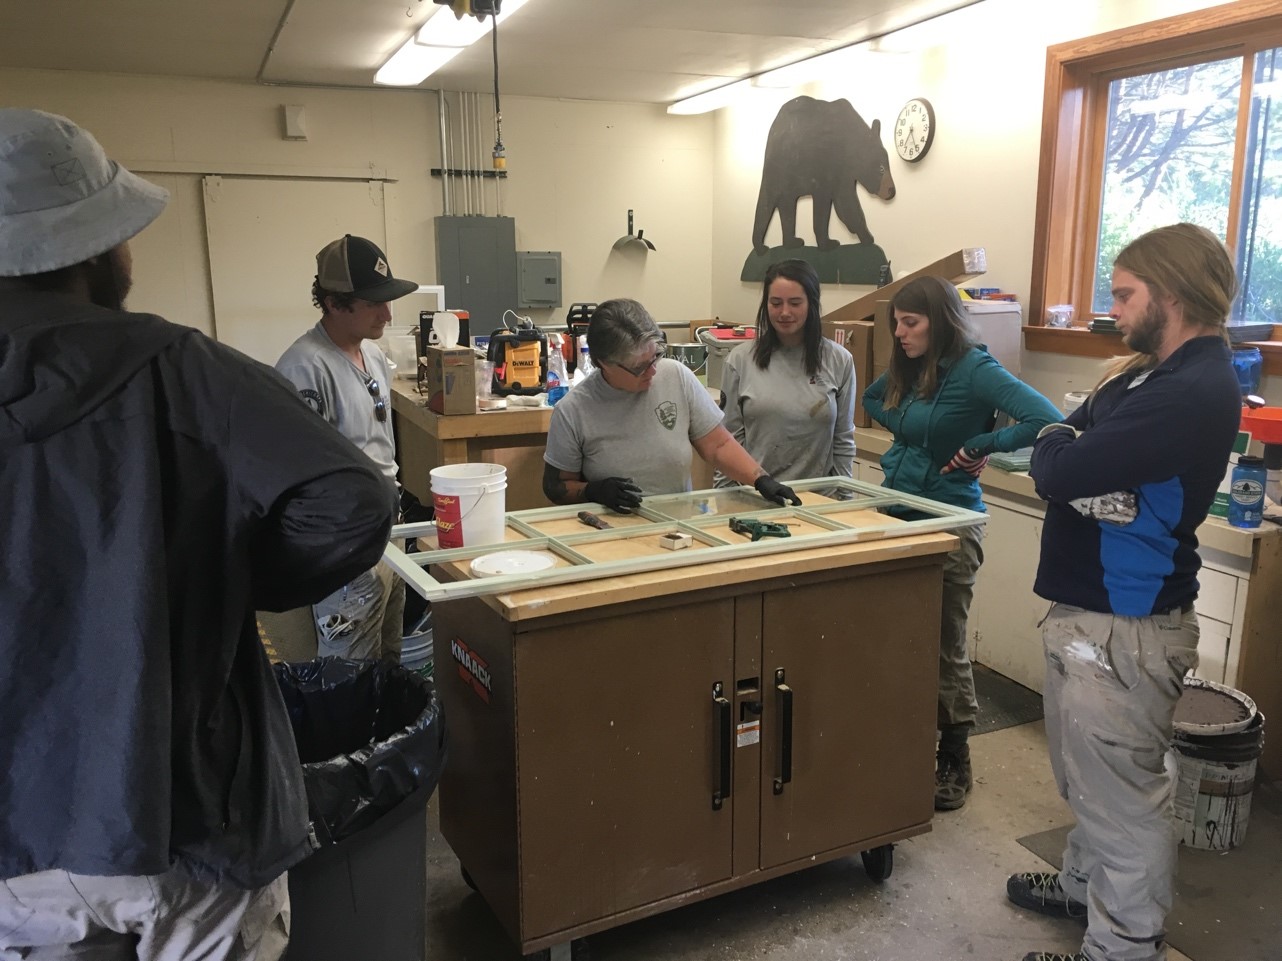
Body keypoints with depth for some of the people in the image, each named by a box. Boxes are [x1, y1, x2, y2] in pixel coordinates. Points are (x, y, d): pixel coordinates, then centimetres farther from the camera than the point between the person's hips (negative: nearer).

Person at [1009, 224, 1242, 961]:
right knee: (1091, 779, 25)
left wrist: (1056, 443, -6)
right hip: (1094, 611, 10)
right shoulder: (1160, 374, 12)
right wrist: (1064, 443, -6)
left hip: (1123, 627, -10)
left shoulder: (1194, 391, -23)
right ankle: (1087, 885, 44)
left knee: (1122, 795, 4)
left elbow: (1060, 471, -27)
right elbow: (1067, 430, 15)